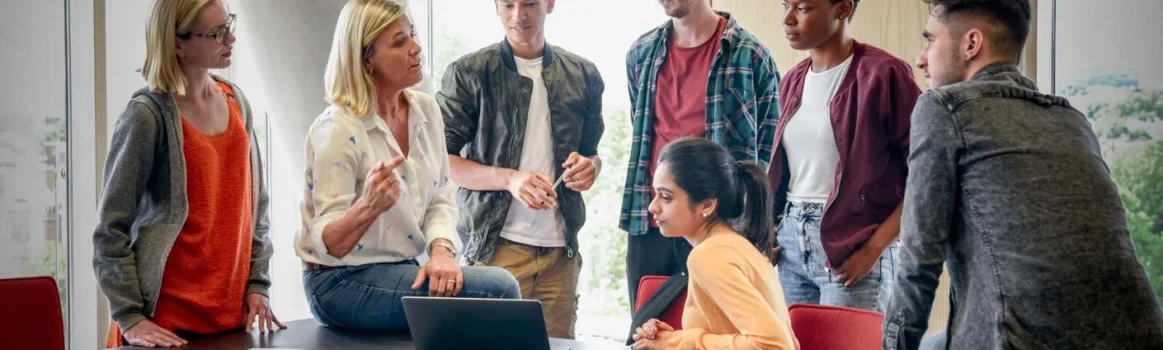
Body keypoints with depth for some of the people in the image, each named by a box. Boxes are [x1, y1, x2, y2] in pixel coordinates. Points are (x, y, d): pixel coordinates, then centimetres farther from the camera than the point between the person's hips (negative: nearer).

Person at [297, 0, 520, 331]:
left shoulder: (426, 110, 3)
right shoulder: (337, 130, -17)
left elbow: (440, 200, 5)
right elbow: (327, 245, -19)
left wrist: (442, 250, -16)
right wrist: (367, 208, -39)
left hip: (403, 270, 6)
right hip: (343, 280, -6)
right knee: (498, 289, -20)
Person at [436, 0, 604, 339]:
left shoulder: (583, 76, 10)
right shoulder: (469, 73, -1)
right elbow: (441, 160, -3)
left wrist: (589, 168, -4)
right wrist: (509, 178, -18)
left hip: (562, 247, 4)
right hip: (498, 245, -3)